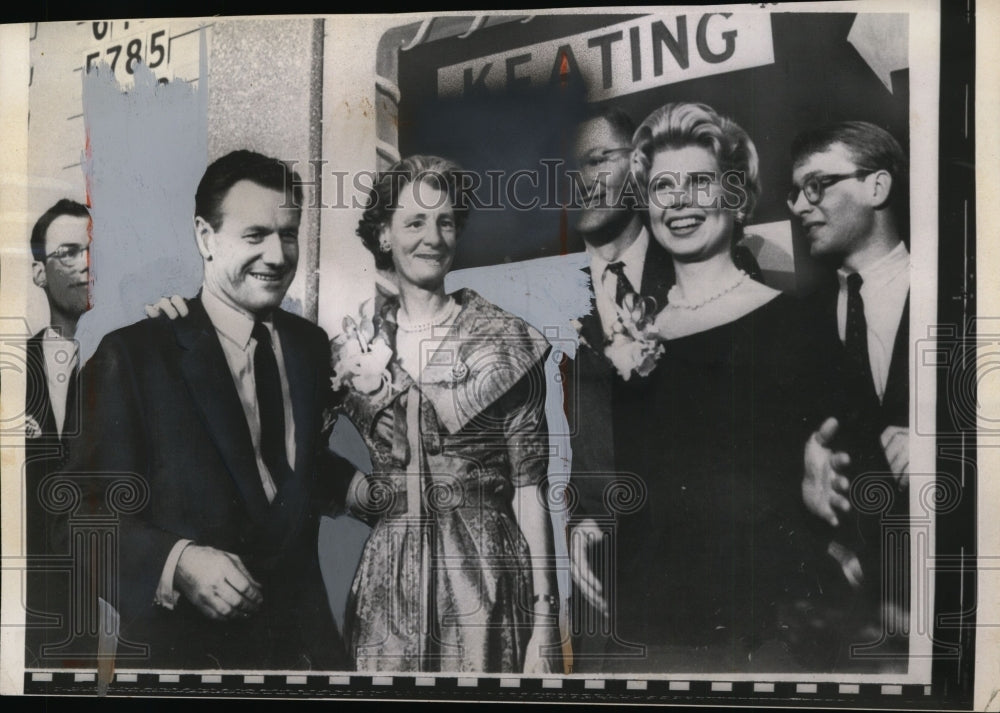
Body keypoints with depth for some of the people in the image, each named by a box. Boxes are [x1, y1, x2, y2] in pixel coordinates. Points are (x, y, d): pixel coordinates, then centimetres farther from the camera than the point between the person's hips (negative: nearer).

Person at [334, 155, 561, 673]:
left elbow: (529, 490, -5)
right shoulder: (355, 350, 6)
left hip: (485, 573, -2)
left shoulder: (504, 340, -2)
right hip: (387, 578, 3)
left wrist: (543, 621, -8)